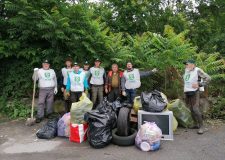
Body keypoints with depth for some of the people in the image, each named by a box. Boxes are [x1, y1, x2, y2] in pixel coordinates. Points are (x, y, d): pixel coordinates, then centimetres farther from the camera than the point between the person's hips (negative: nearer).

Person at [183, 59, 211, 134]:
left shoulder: (197, 70, -10)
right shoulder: (186, 70, 12)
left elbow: (208, 78, -13)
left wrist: (199, 84, -18)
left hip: (194, 92, -7)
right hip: (186, 93, 7)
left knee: (195, 109, -14)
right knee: (191, 110, 10)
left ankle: (202, 127, -6)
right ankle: (197, 124, 22)